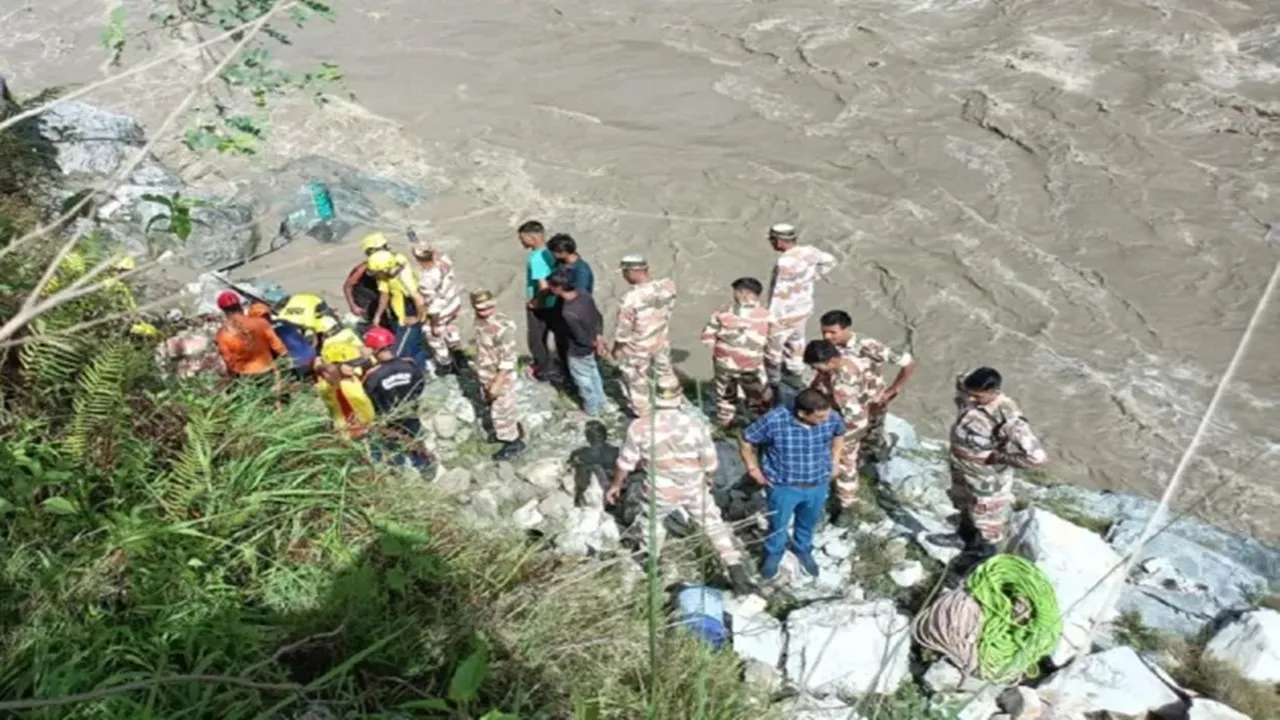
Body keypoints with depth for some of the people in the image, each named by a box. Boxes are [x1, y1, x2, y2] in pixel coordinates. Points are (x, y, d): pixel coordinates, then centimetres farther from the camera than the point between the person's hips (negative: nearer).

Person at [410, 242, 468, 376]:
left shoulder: (426, 280, -39)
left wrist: (435, 325, -17)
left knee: (435, 337, 23)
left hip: (441, 312, -6)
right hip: (454, 303, 7)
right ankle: (460, 358, 50)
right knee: (451, 330, 33)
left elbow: (433, 305, -29)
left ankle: (445, 364, 45)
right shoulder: (444, 260, -24)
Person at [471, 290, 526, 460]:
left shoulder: (503, 327, -32)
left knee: (501, 410, 8)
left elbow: (507, 360, -27)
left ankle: (514, 442, 30)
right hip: (485, 375, 8)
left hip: (501, 376, -8)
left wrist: (497, 384, -25)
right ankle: (512, 428, 51)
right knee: (492, 406, 27)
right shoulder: (479, 319, -7)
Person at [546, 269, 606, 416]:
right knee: (593, 372, 29)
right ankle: (600, 402, 49)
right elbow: (598, 316, -3)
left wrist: (593, 343, -8)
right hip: (591, 344, 7)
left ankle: (591, 409, 41)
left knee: (583, 379, 19)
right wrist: (598, 336, 5)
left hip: (578, 352, -7)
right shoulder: (583, 294, -17)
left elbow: (581, 337, -27)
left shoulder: (568, 312, -39)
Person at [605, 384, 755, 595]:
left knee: (650, 520, 29)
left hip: (661, 492, 0)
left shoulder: (640, 427, -18)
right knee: (714, 525, 18)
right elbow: (711, 464, -7)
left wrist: (616, 485, 11)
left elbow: (626, 462, -6)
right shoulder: (696, 424, -17)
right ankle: (737, 573, 14)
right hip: (695, 489, 0)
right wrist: (708, 481, 15)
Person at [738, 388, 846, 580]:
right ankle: (773, 554, 52)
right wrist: (753, 468, -8)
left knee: (809, 523, 27)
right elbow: (745, 440, -15)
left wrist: (834, 461, 5)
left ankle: (803, 550, 58)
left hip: (818, 485, 3)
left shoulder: (832, 419, -21)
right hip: (783, 486, -2)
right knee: (778, 525, 22)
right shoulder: (774, 421, -31)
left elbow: (839, 434, 6)